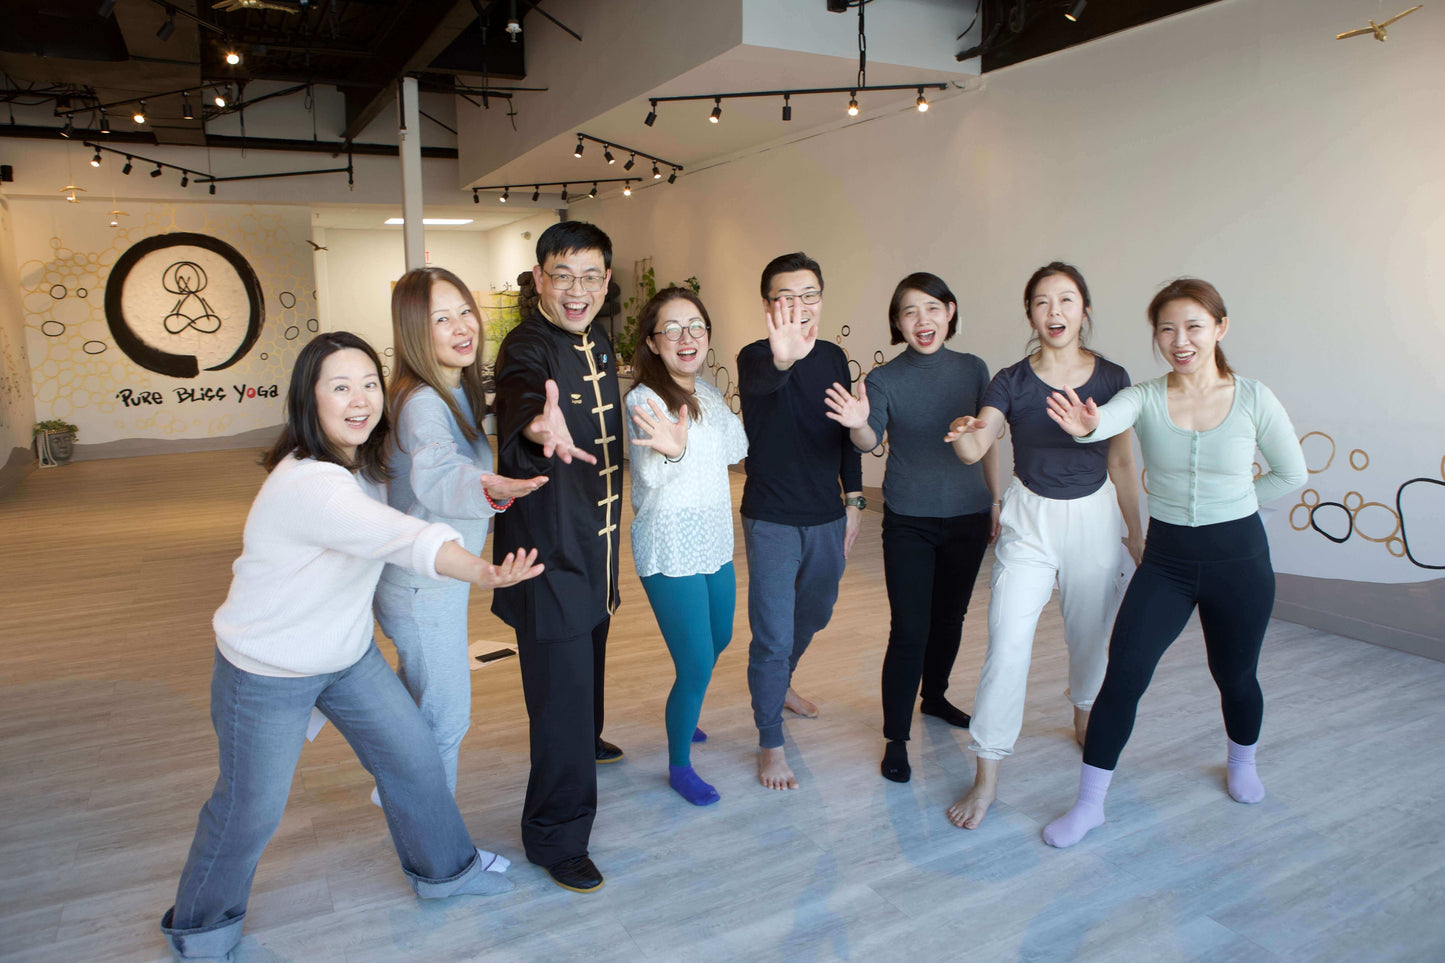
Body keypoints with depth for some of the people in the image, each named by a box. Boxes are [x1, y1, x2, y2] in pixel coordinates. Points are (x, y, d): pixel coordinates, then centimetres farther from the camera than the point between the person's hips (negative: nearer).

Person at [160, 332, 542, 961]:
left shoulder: (361, 464, -4)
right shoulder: (307, 485, -33)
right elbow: (403, 538, -50)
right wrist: (483, 572, -66)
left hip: (349, 655, 8)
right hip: (266, 673, -8)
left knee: (414, 758, 11)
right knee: (252, 809, 8)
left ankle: (444, 868, 36)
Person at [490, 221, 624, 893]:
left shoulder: (598, 342, 6)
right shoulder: (527, 347, -20)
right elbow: (521, 395, -45)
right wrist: (540, 426, -67)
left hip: (597, 542, 9)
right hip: (548, 548, -8)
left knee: (588, 657, 28)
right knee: (561, 688, -4)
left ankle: (584, 742, 55)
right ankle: (557, 837, 13)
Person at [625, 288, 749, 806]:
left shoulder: (708, 393, 5)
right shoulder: (645, 398, -19)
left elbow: (736, 447, 17)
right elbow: (650, 475, -34)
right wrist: (671, 450, -58)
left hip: (714, 541, 8)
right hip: (669, 551, -8)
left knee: (719, 640, 24)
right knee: (697, 664, -5)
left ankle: (682, 717, 51)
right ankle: (679, 767, 19)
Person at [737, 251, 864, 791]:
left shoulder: (834, 358, 4)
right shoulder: (757, 357, -15)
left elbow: (846, 434, 12)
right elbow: (757, 380, -41)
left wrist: (853, 500, 9)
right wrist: (782, 360, -63)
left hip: (827, 518, 6)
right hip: (772, 522, -6)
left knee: (815, 613, 23)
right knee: (773, 635, -1)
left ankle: (779, 683, 51)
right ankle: (770, 743, 17)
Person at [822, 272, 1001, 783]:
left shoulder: (973, 369, 1)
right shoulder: (883, 379, -7)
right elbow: (870, 440, -22)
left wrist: (995, 501, 10)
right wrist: (858, 425, -44)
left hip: (969, 517, 4)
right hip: (910, 523, -3)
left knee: (950, 617, 18)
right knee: (909, 630, -5)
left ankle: (935, 696, 42)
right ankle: (896, 738, 8)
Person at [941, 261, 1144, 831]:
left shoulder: (1111, 378, -1)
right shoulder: (1012, 381, -5)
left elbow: (1122, 464, 5)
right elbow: (974, 450, -18)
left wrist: (1136, 537, 8)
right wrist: (964, 435, -41)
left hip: (1095, 517, 2)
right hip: (1029, 520, -1)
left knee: (1091, 635, 17)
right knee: (1007, 643, -9)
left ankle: (1084, 714, 49)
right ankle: (986, 777, 1)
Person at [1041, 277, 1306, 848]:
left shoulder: (1253, 399, -7)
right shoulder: (1145, 399, -7)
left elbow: (1292, 475, 6)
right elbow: (1106, 420, -31)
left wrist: (1231, 501, 1)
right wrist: (1084, 423, -53)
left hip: (1237, 555, 0)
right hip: (1166, 556, 0)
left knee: (1235, 676, 16)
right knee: (1123, 673, -9)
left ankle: (1241, 761, 50)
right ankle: (1089, 803, 6)